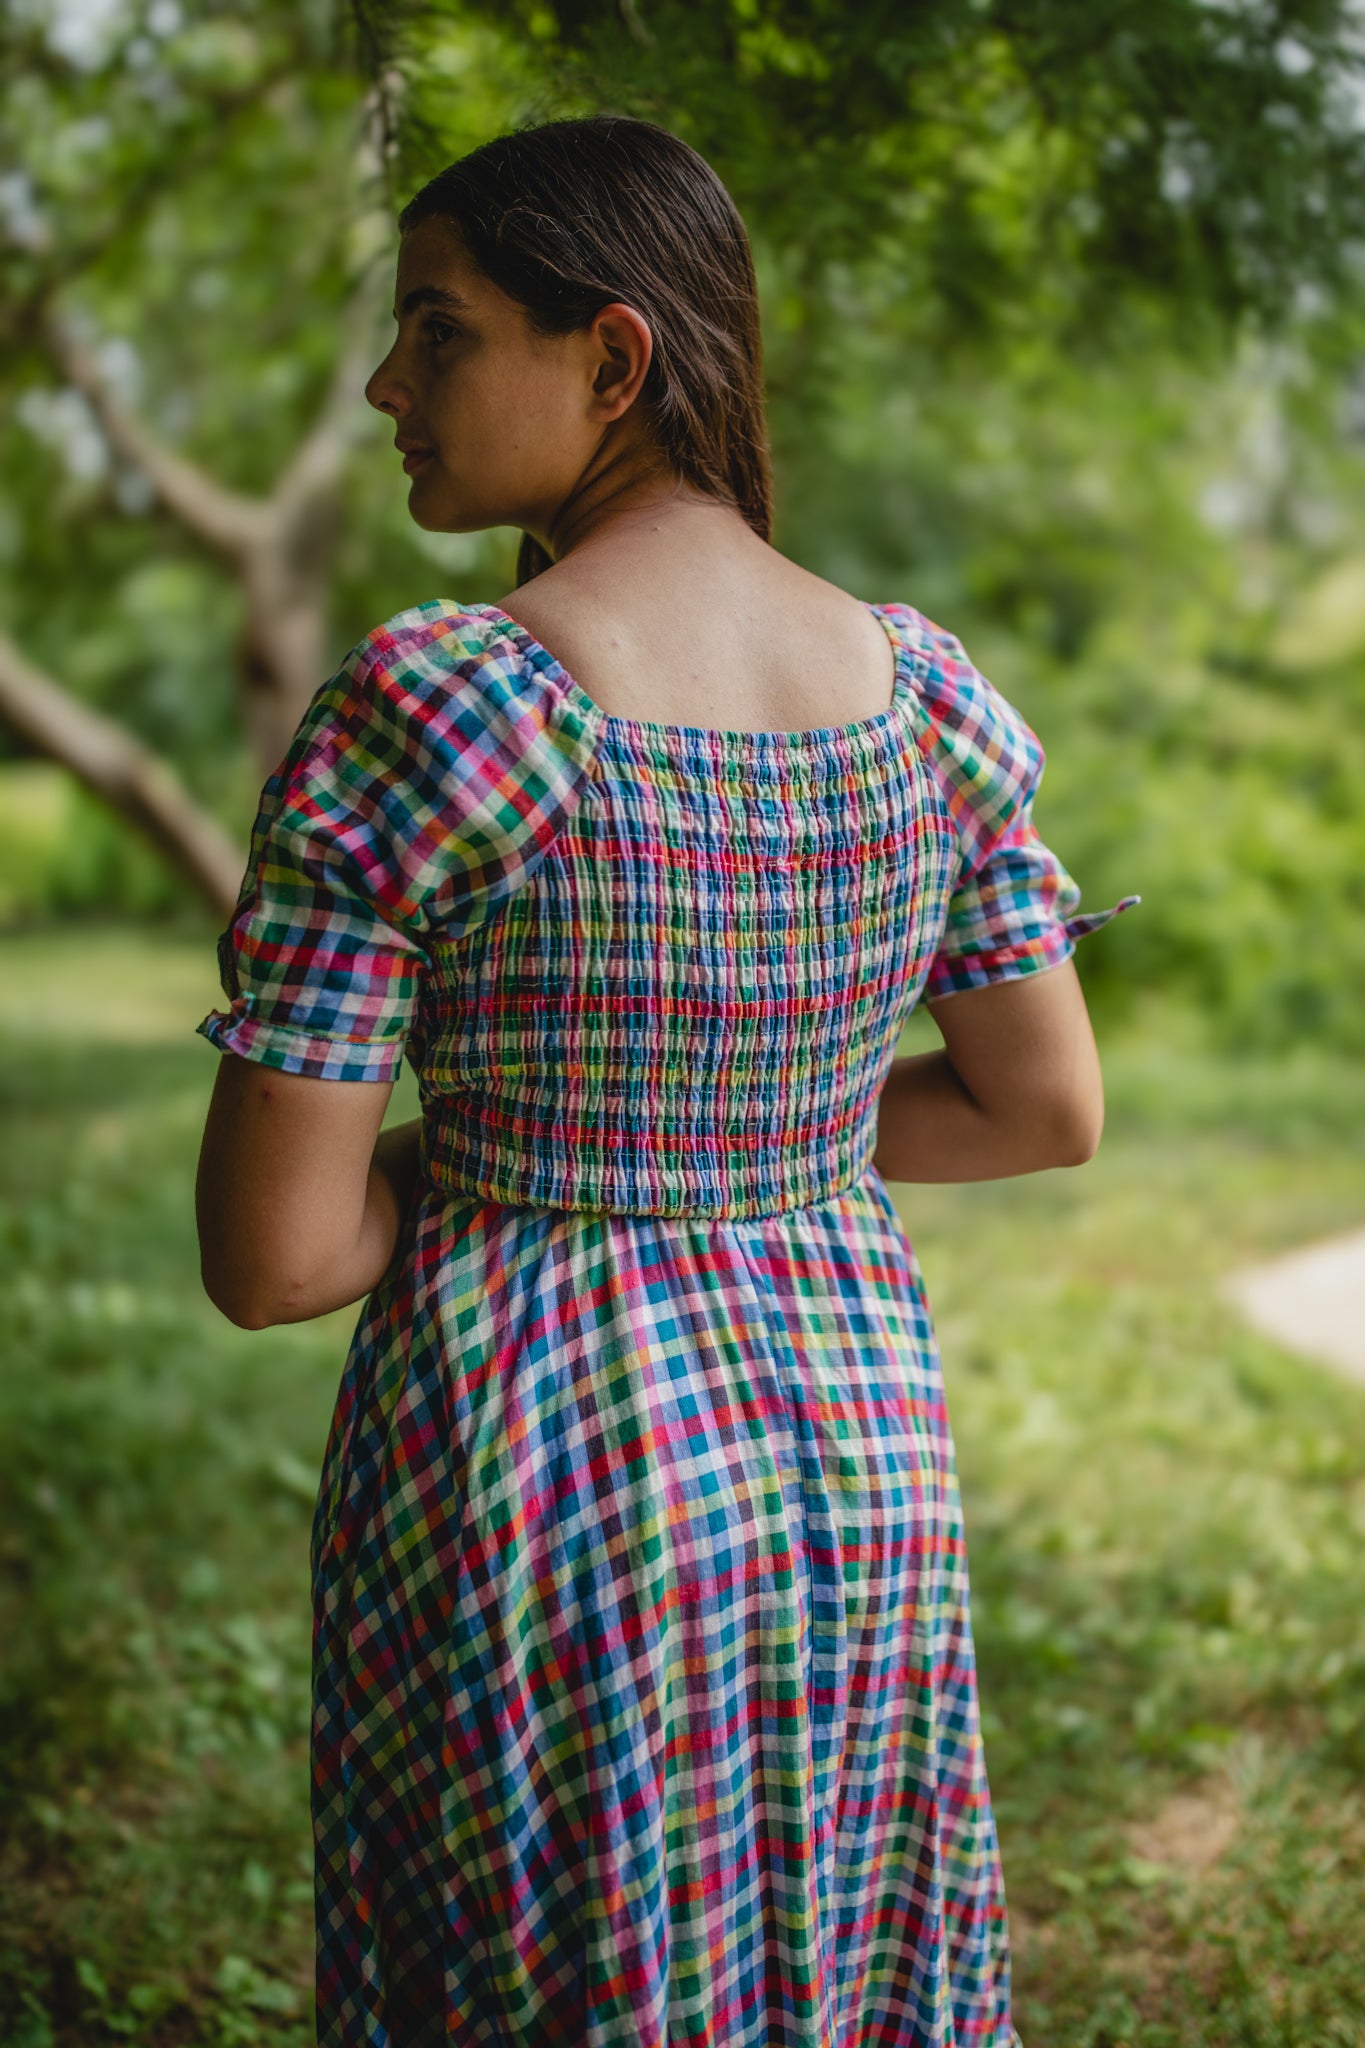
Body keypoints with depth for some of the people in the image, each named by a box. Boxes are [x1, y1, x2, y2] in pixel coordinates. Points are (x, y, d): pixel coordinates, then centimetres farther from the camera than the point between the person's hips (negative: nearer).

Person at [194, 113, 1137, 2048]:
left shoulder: (410, 719, -19)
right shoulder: (919, 689, -3)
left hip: (528, 1474, -5)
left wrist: (483, 1149, 2)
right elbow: (1052, 1107, 6)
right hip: (858, 1444, 5)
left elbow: (270, 1256, -17)